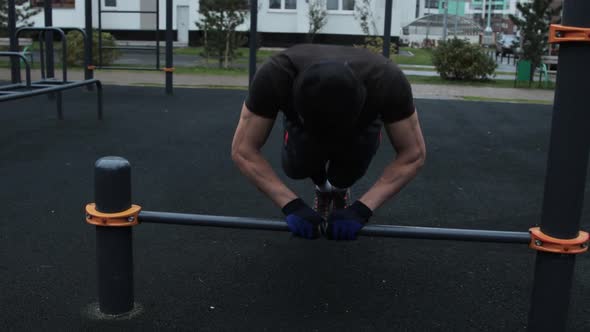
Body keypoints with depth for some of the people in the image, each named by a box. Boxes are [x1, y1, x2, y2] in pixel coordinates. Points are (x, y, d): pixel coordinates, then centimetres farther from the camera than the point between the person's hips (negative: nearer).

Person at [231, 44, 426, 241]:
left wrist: (361, 209, -38)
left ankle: (340, 190, 12)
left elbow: (413, 154, -30)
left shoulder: (387, 80, -42)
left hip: (361, 121, -1)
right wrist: (291, 206, -39)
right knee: (296, 165, -22)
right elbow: (243, 151, -32)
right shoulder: (274, 76, -42)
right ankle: (323, 188, 12)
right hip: (302, 118, 1)